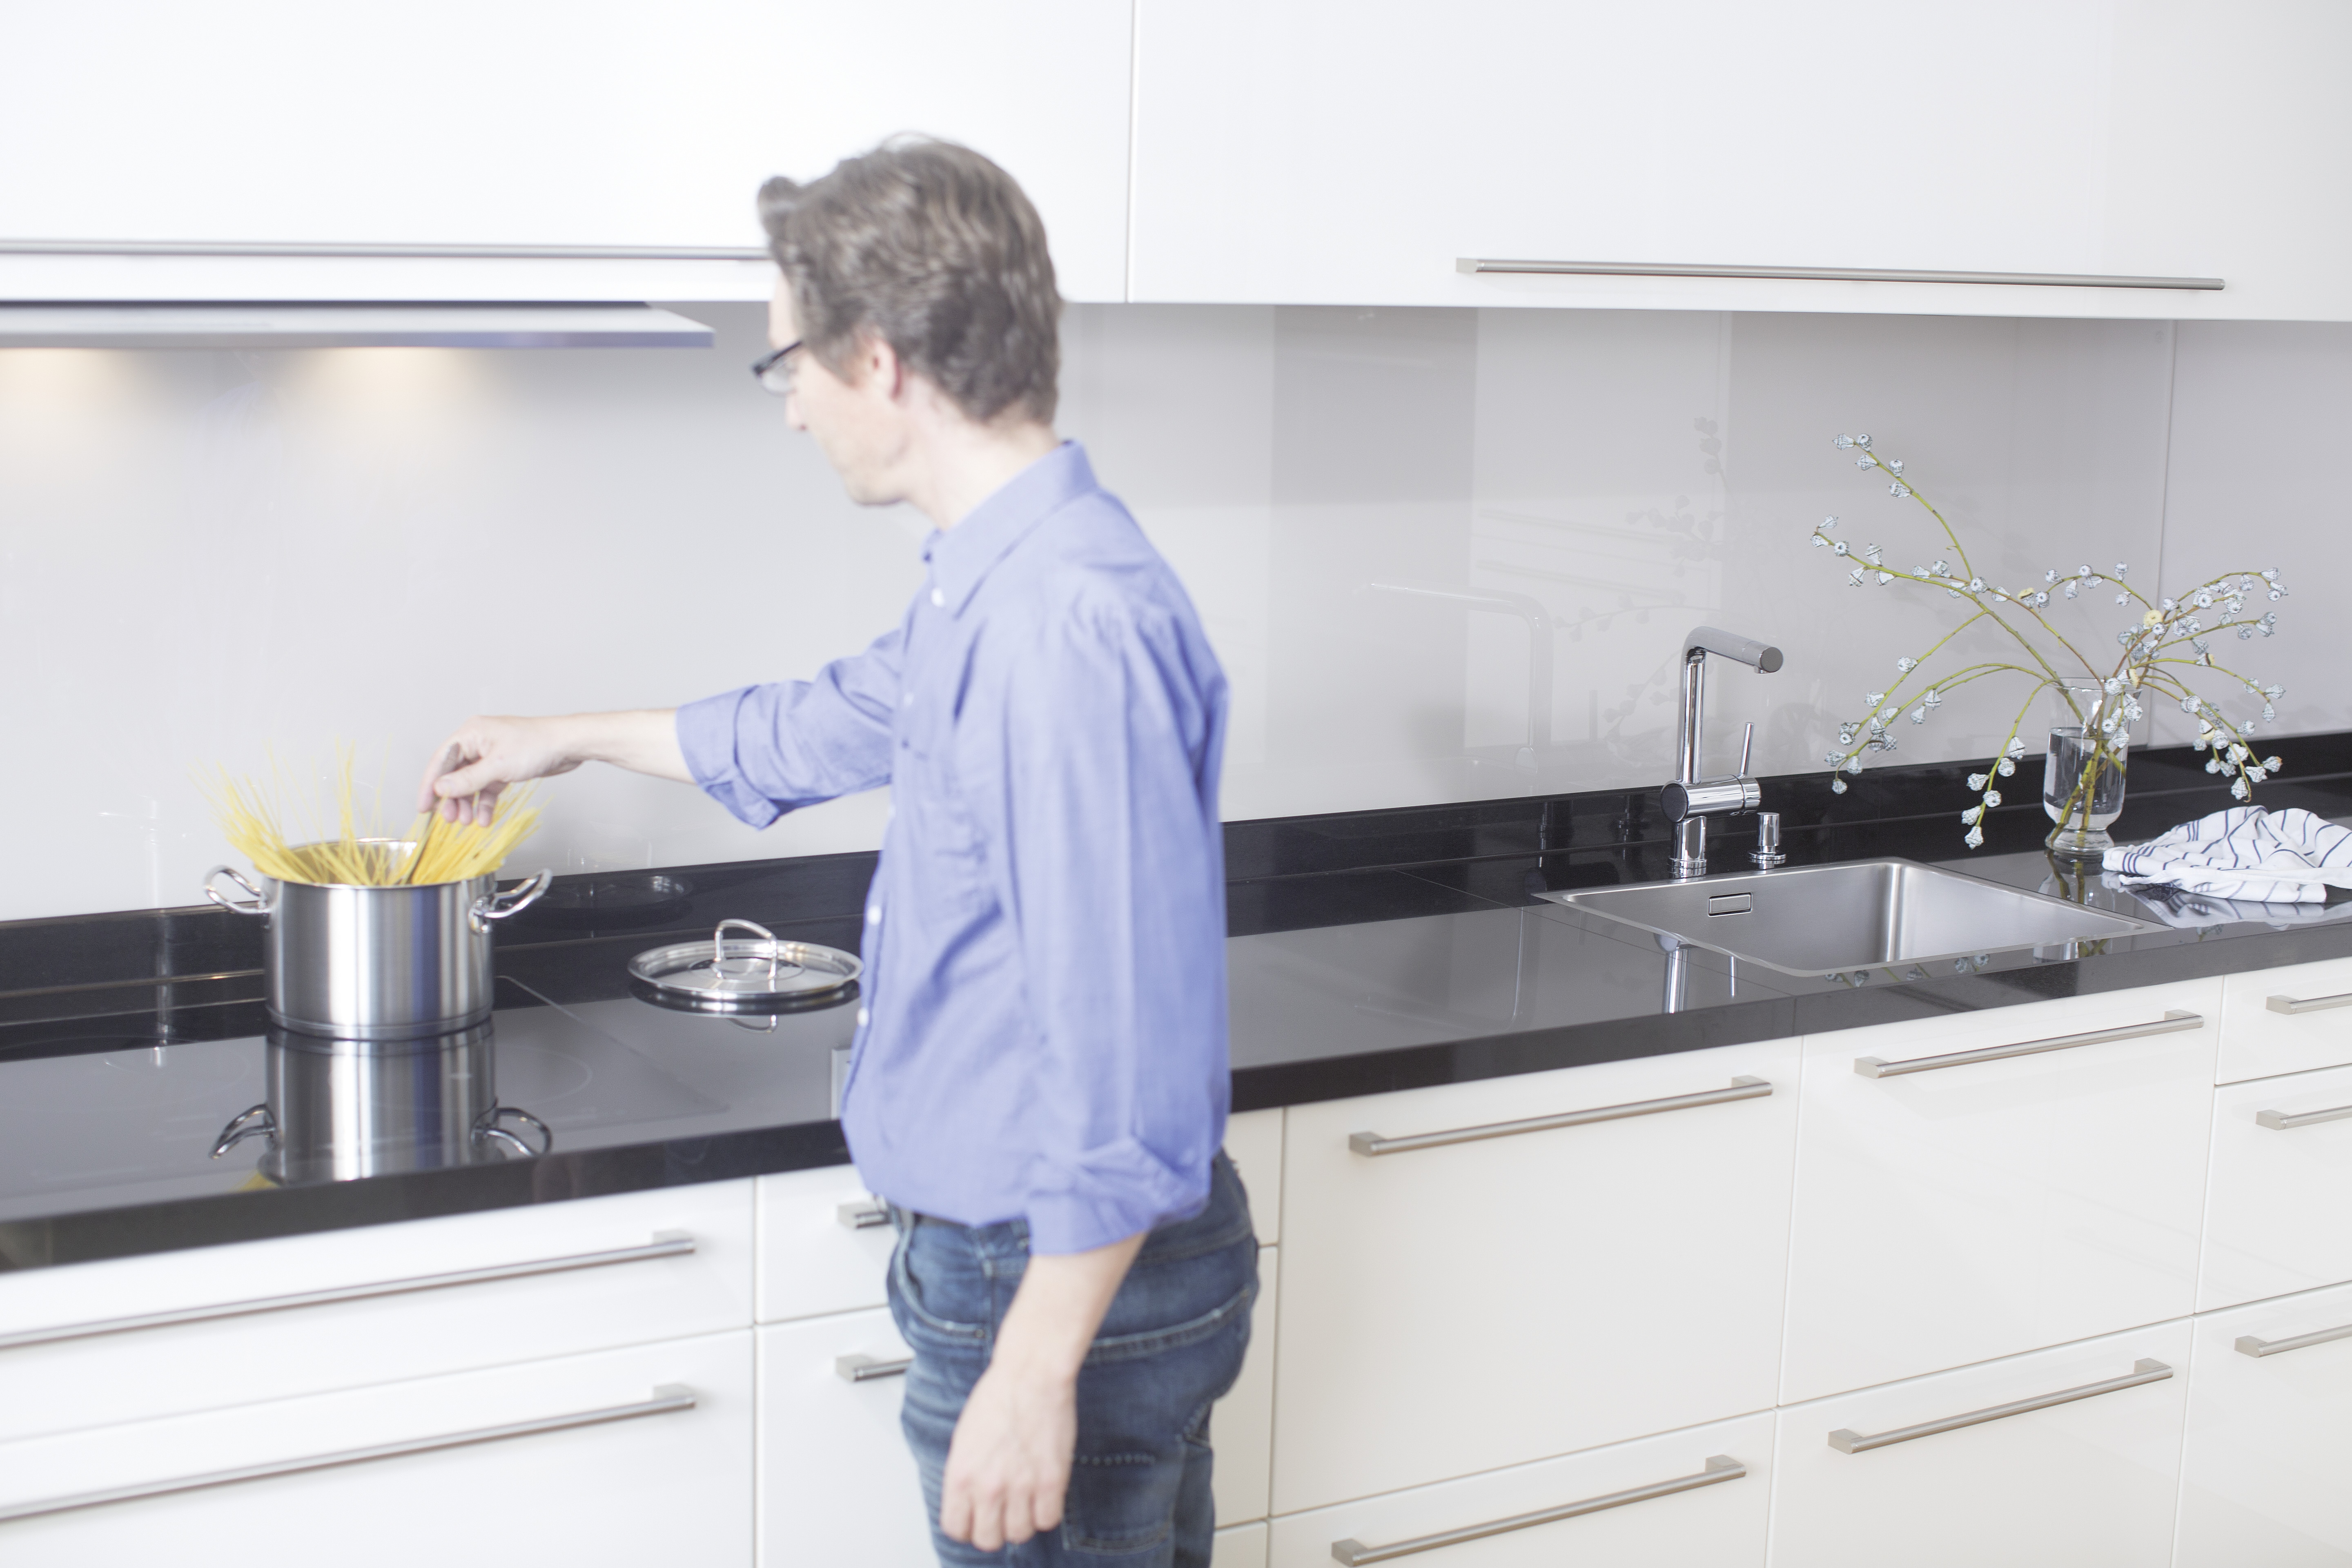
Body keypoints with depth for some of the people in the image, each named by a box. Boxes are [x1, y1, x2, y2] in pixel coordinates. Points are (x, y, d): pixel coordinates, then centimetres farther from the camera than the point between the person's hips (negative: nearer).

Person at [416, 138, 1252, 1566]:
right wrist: (573, 741, 41)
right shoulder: (993, 588, 8)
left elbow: (1129, 1046, -28)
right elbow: (831, 727, 28)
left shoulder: (1072, 619, -26)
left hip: (1071, 1284, -10)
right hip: (1011, 1249, 10)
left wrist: (1038, 1368, -25)